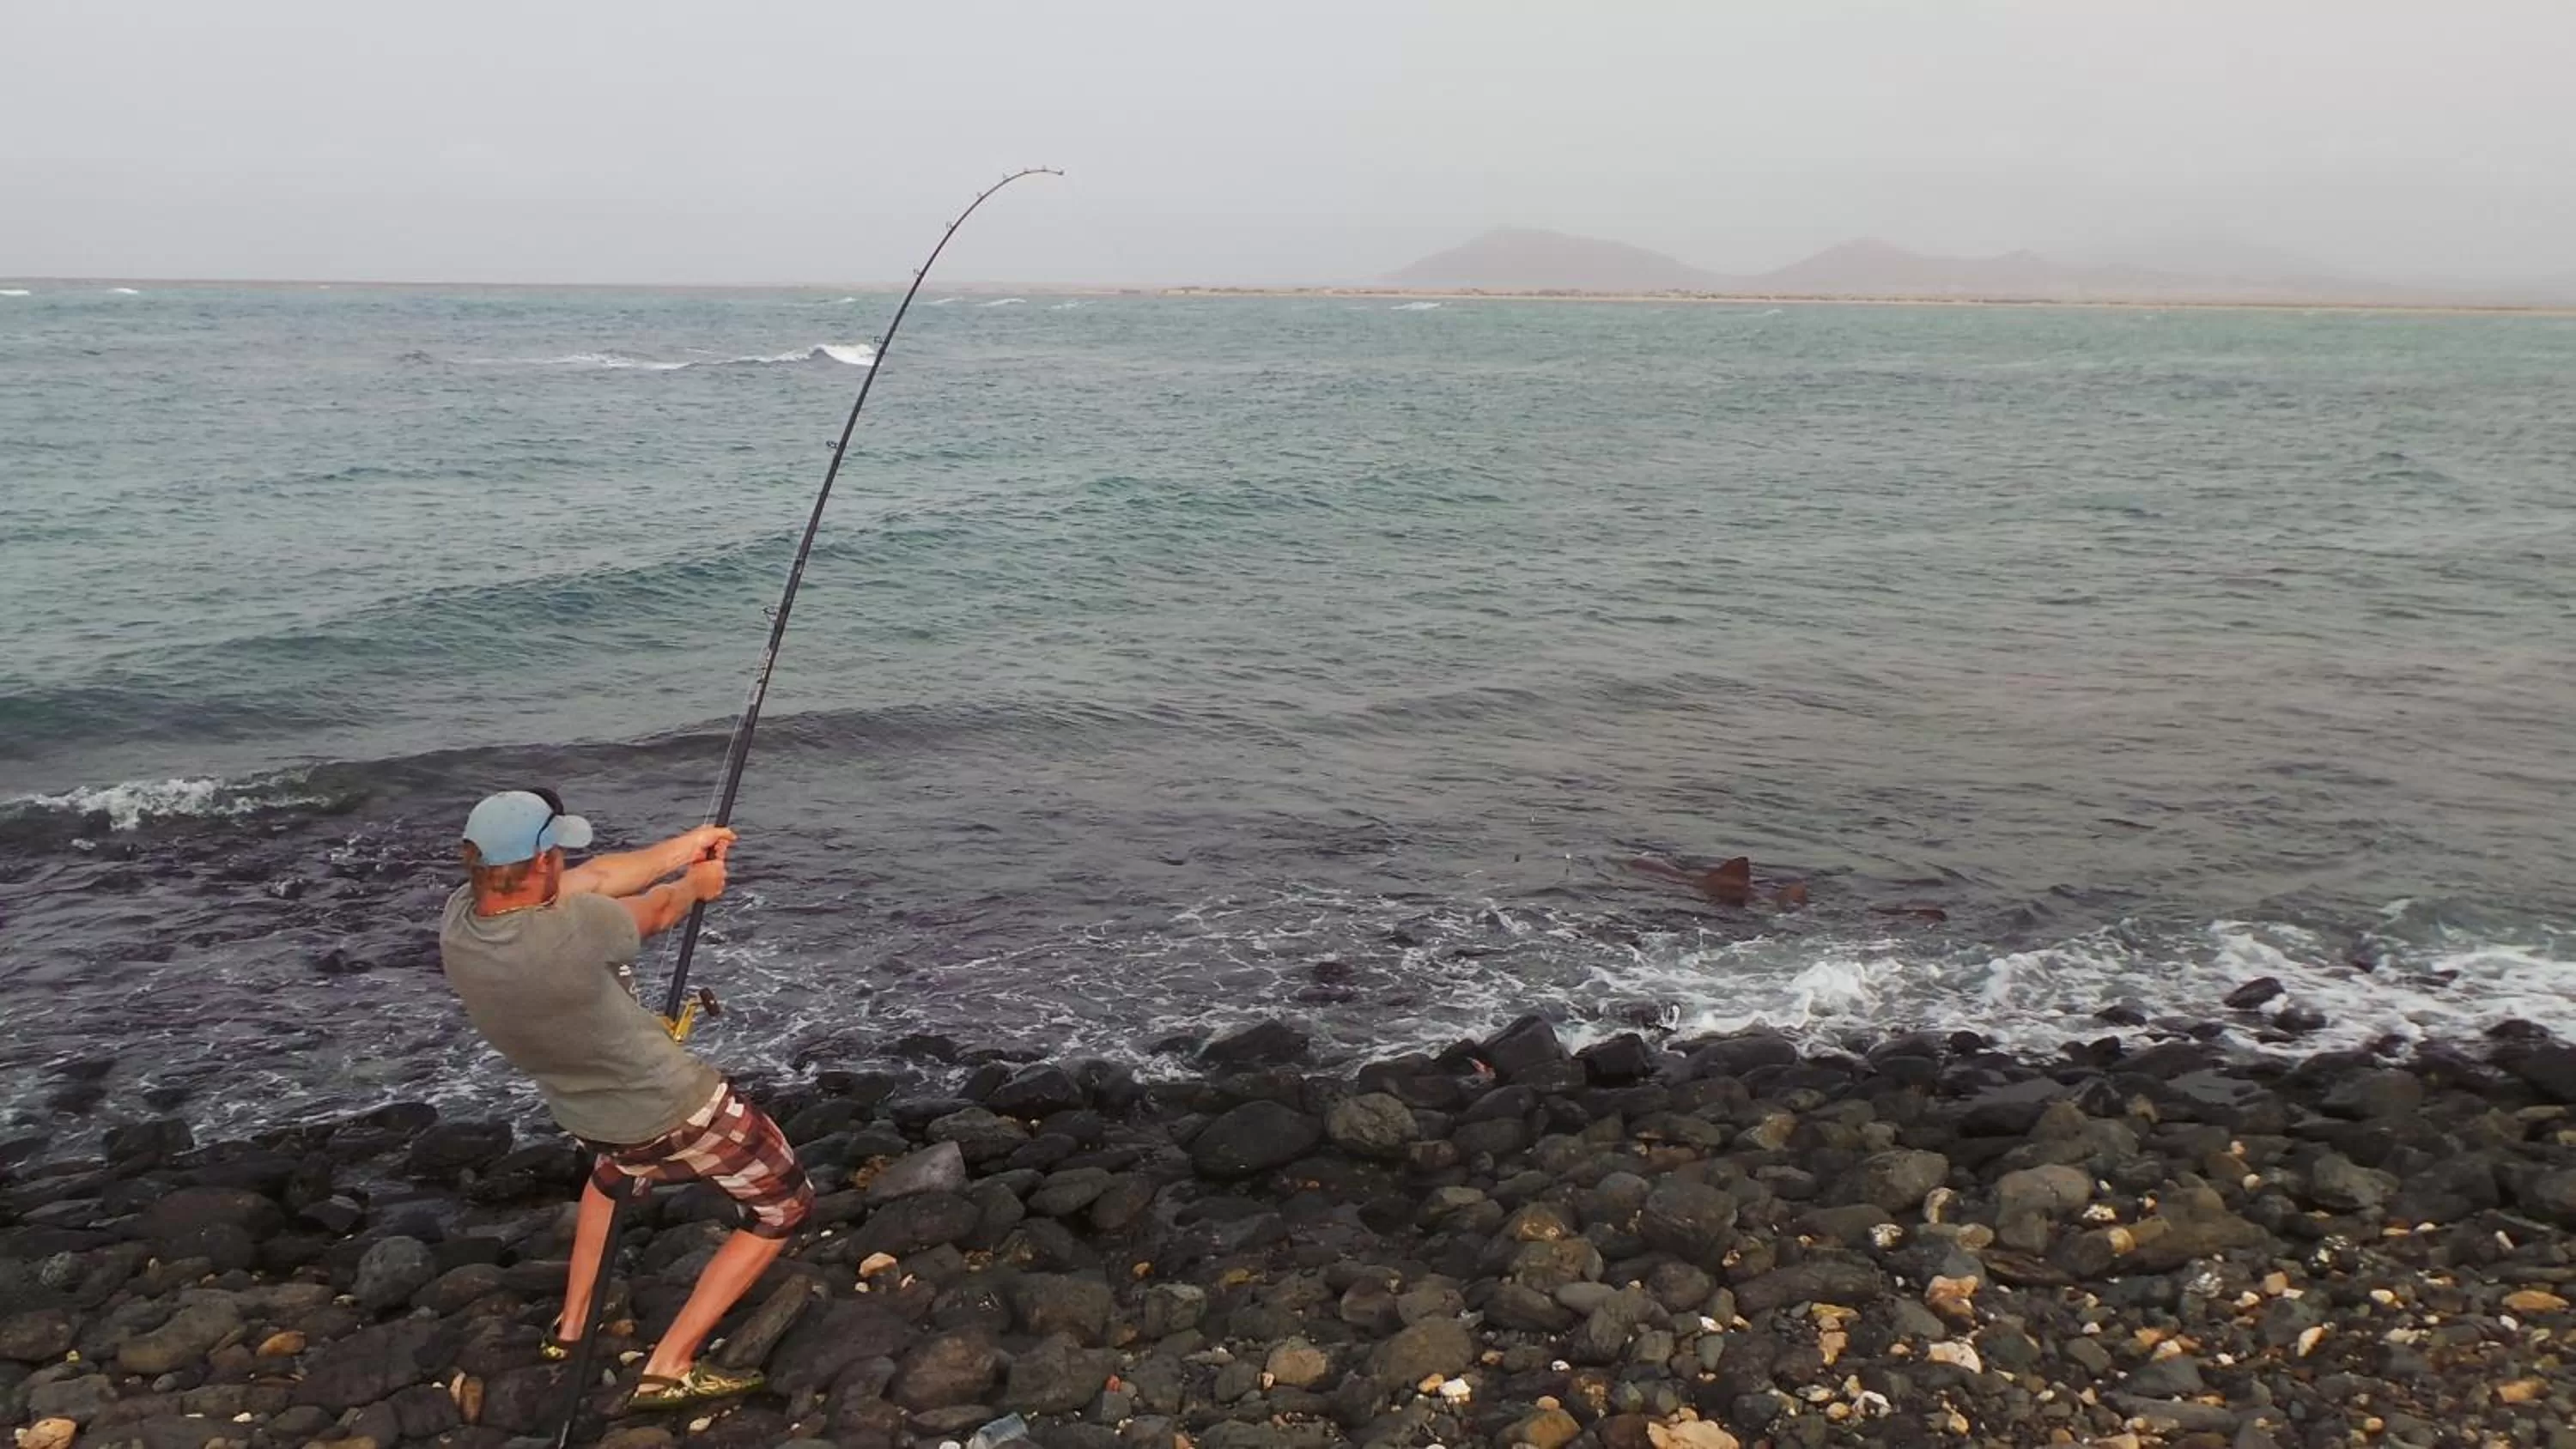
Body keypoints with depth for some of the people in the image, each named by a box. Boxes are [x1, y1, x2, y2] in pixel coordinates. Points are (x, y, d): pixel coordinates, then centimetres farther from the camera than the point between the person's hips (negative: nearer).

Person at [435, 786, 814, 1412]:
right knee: (784, 1208, 13)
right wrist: (697, 883, 11)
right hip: (676, 1111, -7)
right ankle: (669, 1367, 9)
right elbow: (655, 912, -12)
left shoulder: (457, 921, -15)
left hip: (589, 1118, 7)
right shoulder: (573, 931, -35)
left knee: (617, 1161, 42)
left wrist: (686, 845, 10)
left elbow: (598, 877, -3)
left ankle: (572, 1324, 44)